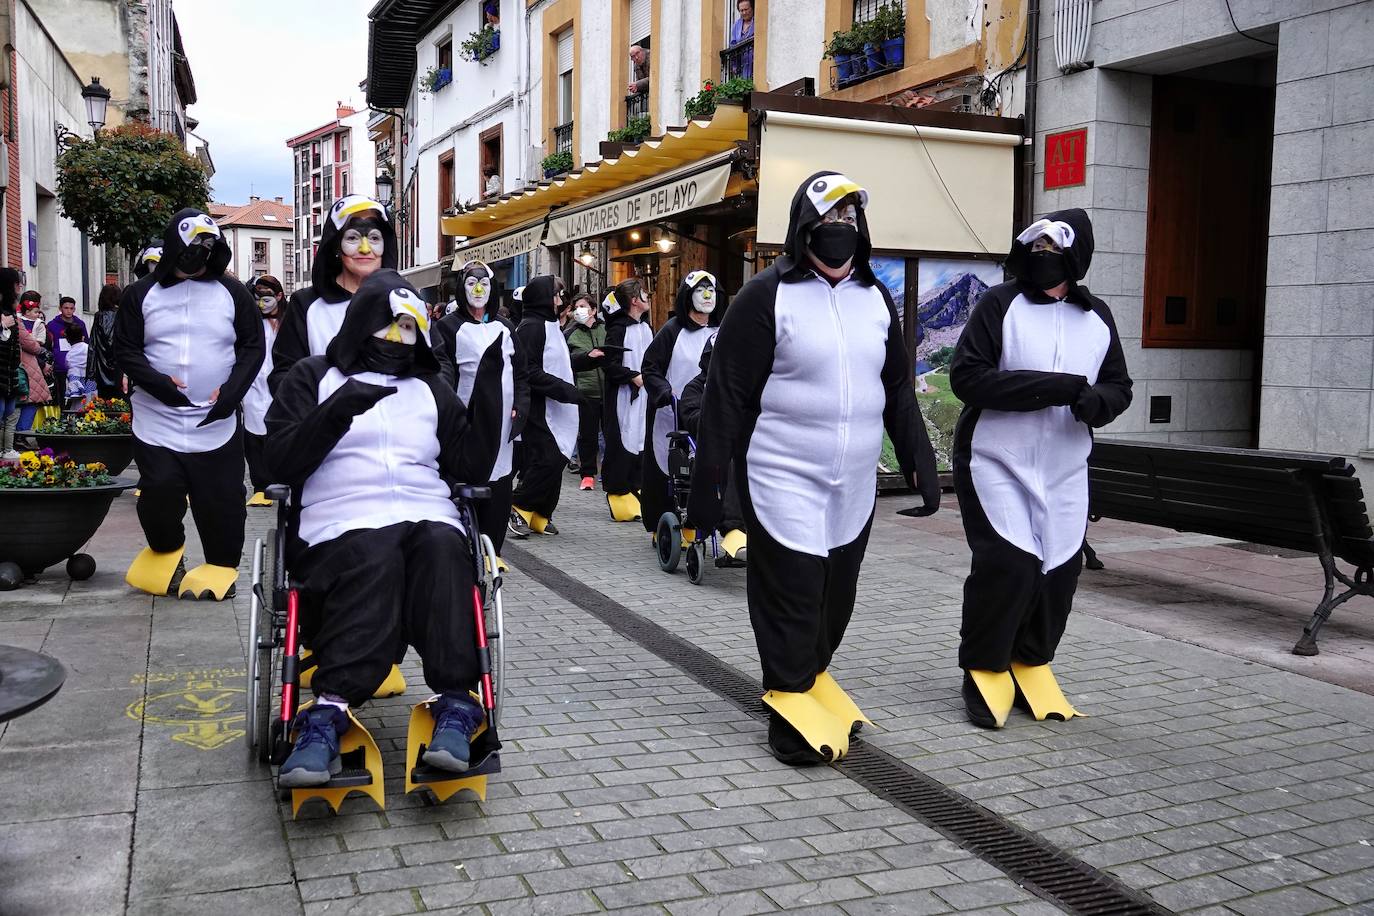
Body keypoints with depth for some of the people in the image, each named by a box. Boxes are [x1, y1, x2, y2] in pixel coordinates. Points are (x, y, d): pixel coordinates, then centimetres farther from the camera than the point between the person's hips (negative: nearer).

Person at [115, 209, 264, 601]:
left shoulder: (232, 293, 6)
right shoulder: (141, 295, 7)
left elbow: (253, 346, 5)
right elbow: (125, 349, 4)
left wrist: (232, 390, -10)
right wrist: (156, 381, -15)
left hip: (217, 423, 0)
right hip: (157, 420, 0)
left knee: (222, 501, 0)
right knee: (159, 494, -6)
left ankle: (221, 568, 18)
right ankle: (165, 553, 22)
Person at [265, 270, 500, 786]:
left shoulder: (431, 388, 26)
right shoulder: (313, 378, 17)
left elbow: (471, 466, 16)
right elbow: (282, 464, 3)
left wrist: (489, 395, 5)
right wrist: (336, 410, -11)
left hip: (429, 518, 2)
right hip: (345, 524, -2)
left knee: (442, 546, -34)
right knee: (374, 558, -37)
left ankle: (455, 704, -41)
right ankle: (332, 707, -45)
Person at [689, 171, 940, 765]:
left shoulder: (876, 299, 10)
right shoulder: (767, 297, -7)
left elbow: (899, 391, 16)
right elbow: (727, 396, -8)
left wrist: (919, 461, 8)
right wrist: (706, 483, -10)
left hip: (855, 483, 6)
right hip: (783, 478, -5)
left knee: (837, 592, 13)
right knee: (792, 590, -2)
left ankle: (812, 680, 32)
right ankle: (792, 707, 13)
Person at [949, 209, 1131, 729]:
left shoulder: (1096, 317, 9)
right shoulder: (1000, 304, -5)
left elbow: (1119, 386, 15)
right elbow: (966, 376, -15)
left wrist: (1097, 402, -11)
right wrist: (1054, 387, -21)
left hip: (1065, 471, 5)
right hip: (997, 465, -5)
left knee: (1060, 570, 5)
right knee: (1008, 564, -13)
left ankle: (1030, 663, 26)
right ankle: (984, 670, 7)